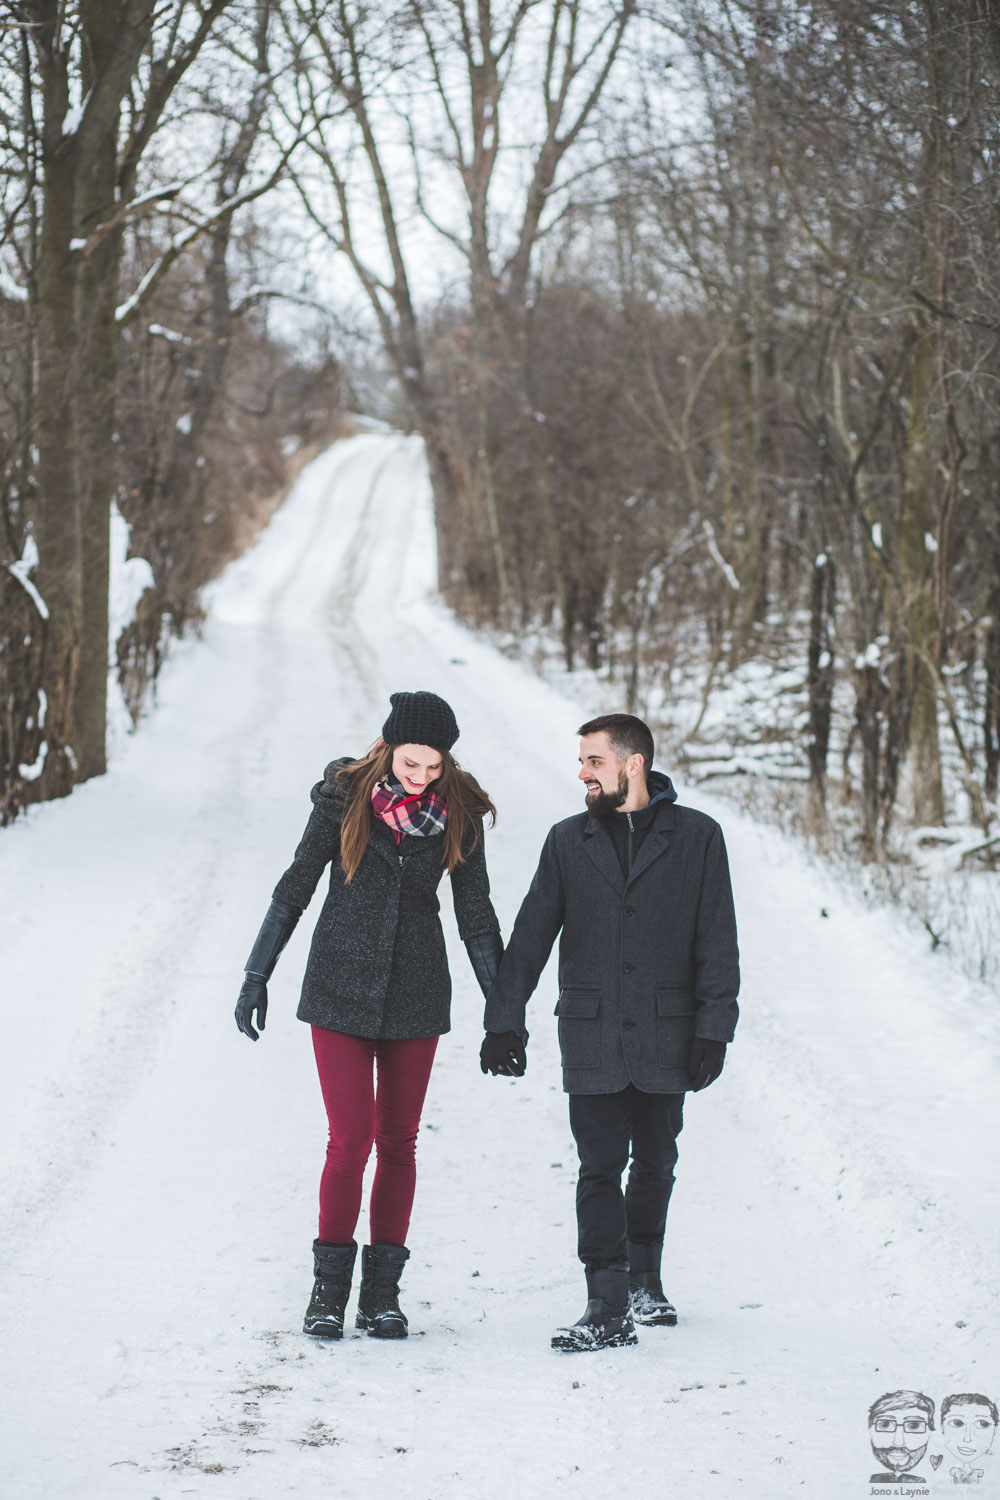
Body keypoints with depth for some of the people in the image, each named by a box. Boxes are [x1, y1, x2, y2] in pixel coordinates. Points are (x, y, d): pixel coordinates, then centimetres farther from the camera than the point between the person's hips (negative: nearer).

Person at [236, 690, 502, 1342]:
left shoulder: (459, 813, -2)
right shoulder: (344, 797, -6)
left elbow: (476, 914, 5)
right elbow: (296, 887, 2)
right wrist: (257, 976, 2)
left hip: (415, 996, 2)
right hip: (341, 990, -2)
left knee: (398, 1141, 6)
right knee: (351, 1139, -7)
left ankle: (383, 1290, 14)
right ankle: (330, 1287, 5)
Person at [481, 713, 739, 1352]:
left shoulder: (696, 837, 0)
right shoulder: (569, 841, 6)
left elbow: (717, 942, 0)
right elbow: (531, 936, 9)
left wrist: (713, 1029, -5)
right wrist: (505, 1019, 5)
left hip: (666, 1033, 0)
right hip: (592, 1035, 1)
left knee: (655, 1162, 11)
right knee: (600, 1167, -4)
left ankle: (645, 1276, 31)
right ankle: (608, 1308, -5)